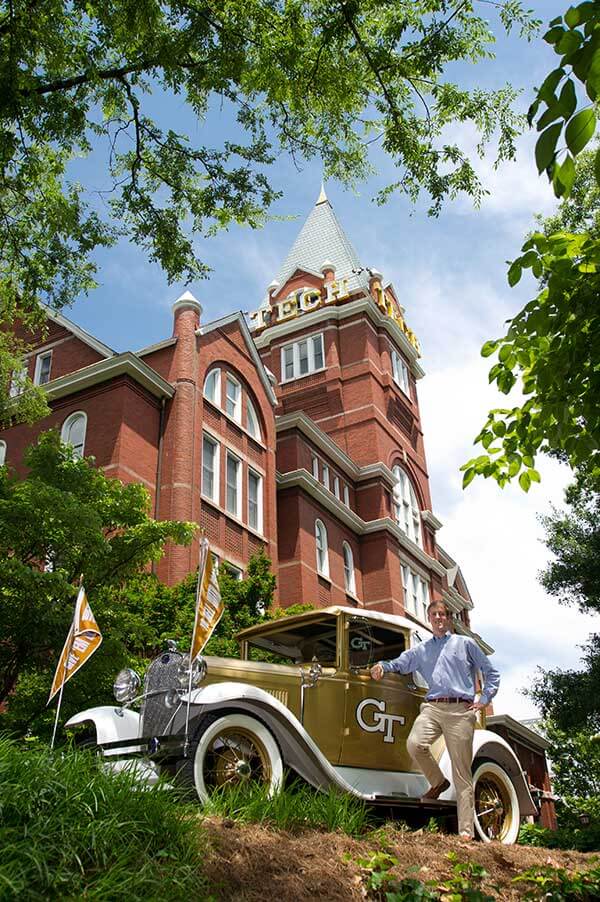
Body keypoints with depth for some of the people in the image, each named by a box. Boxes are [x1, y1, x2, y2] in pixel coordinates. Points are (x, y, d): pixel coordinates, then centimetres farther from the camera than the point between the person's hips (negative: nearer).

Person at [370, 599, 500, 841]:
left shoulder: (466, 644, 16)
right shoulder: (421, 650, 24)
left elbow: (491, 673, 18)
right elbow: (400, 663, 16)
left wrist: (484, 699, 7)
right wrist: (382, 665, -5)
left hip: (461, 710, -2)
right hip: (432, 707, 2)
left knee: (462, 772, -5)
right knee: (414, 743, -26)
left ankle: (466, 832, -1)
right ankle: (437, 782, 3)